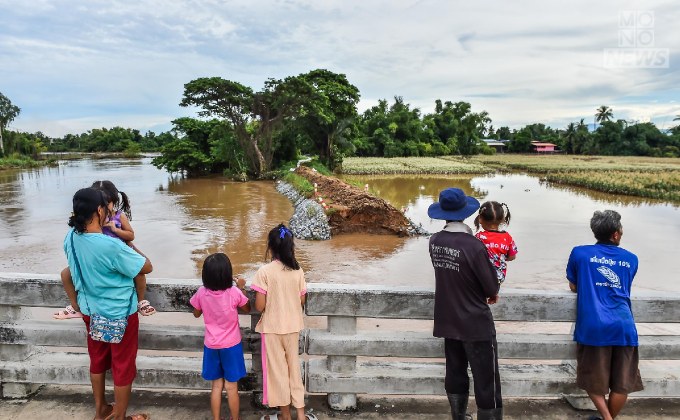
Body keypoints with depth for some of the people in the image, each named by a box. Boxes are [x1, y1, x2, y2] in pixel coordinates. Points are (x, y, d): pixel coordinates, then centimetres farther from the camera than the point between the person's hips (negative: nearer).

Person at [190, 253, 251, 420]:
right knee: (231, 387, 10)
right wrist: (242, 288, 7)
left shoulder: (201, 293, -12)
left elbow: (196, 314, 7)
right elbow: (247, 309, 0)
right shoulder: (234, 292, -19)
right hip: (231, 345, -2)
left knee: (217, 386, 16)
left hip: (211, 346, 2)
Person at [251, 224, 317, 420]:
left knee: (278, 370, 12)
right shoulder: (298, 271, -6)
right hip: (293, 327, 3)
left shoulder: (265, 271, -17)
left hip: (272, 328, -3)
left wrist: (271, 302, 5)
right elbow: (301, 301, 2)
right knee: (294, 368, 18)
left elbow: (259, 306, -16)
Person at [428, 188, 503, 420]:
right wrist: (491, 292, 7)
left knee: (455, 374, 20)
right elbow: (492, 289, -15)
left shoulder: (434, 241, -4)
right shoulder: (473, 246, -24)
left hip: (448, 321, 7)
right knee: (486, 383, 7)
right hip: (476, 324, -6)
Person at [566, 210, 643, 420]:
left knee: (594, 382, 12)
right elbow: (625, 290, 22)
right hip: (624, 327, 2)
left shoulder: (580, 253, 6)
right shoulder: (631, 259, 14)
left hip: (594, 327, -2)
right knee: (622, 384, 15)